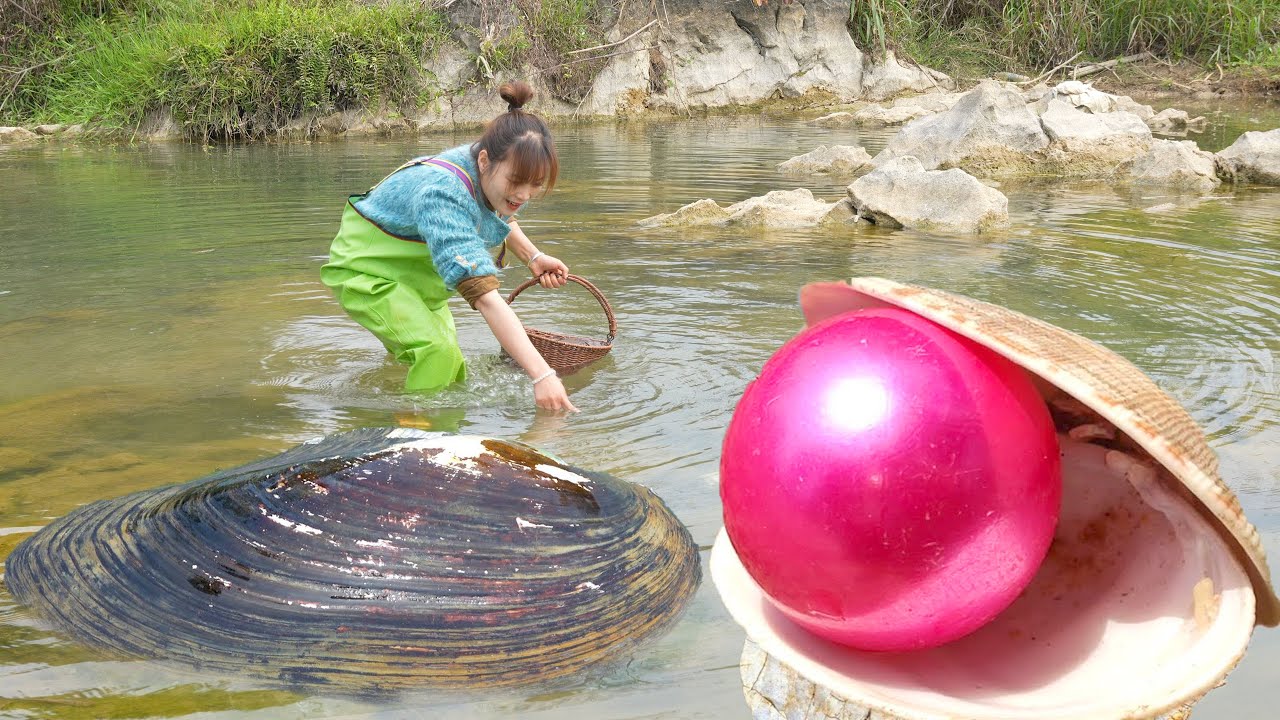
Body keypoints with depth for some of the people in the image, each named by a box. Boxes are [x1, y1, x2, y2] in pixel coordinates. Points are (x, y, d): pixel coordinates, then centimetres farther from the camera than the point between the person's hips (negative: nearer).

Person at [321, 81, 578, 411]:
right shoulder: (443, 194, -41)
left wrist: (533, 257, -4)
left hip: (418, 272, 9)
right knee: (439, 355, -28)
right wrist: (541, 375, -56)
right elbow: (484, 296, -50)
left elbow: (497, 218, 15)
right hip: (366, 270, -9)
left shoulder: (492, 174, -15)